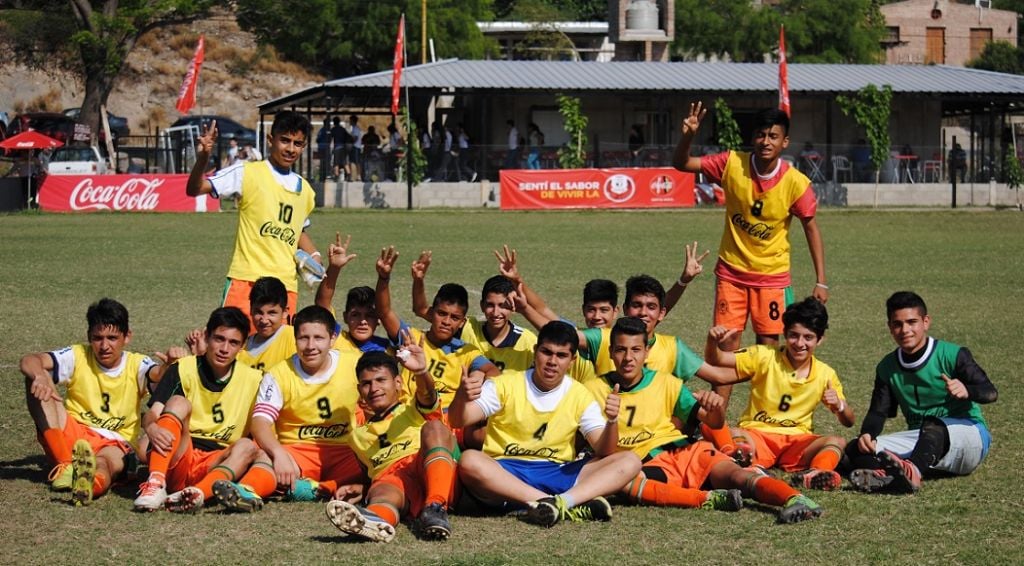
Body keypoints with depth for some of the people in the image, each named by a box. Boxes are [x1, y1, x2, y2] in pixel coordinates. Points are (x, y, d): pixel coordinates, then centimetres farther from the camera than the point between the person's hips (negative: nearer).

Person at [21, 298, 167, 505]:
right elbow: (29, 361, -13)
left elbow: (159, 376, -23)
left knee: (104, 462, -40)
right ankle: (65, 464, -36)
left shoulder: (136, 365, 1)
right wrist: (40, 376, -39)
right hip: (71, 436, 2)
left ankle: (88, 483, -80)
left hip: (114, 443, -2)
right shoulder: (78, 357, 1)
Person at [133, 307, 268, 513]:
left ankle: (199, 493, -53)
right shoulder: (183, 369, 3)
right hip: (177, 458, -1)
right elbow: (152, 413, -9)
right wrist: (151, 427, -33)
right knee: (178, 402, -22)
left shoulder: (252, 379, 10)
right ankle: (156, 483, -40)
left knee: (248, 446, -27)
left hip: (216, 465, 1)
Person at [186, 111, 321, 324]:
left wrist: (314, 256, 13)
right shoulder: (247, 173, -1)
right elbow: (194, 189, -9)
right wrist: (202, 159, -28)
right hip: (247, 279, -5)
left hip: (287, 285, 5)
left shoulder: (304, 189, 16)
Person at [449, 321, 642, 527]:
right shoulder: (506, 384, 1)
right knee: (469, 461, -36)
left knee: (629, 462, -15)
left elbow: (603, 452, -2)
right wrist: (462, 397, -32)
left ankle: (561, 502, -41)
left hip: (558, 475, 3)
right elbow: (458, 421, -9)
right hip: (504, 475, -2)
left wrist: (611, 422, -24)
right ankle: (573, 507, -43)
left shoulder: (579, 395, 7)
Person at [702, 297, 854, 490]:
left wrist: (839, 405, -16)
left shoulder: (825, 375, 4)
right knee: (734, 436, -34)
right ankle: (754, 468, -64)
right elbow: (716, 360, -4)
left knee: (837, 443, -26)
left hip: (797, 441, 2)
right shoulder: (765, 357, -1)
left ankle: (814, 475, -55)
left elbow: (848, 422, 7)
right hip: (757, 436, -2)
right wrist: (713, 342, -27)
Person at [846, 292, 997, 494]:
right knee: (856, 448, -17)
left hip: (970, 437, -5)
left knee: (933, 426, -41)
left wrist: (967, 391, -41)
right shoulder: (887, 367, 10)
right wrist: (867, 435, -19)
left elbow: (990, 392, -16)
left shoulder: (953, 355, -6)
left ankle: (912, 472, -74)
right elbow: (878, 411, 5)